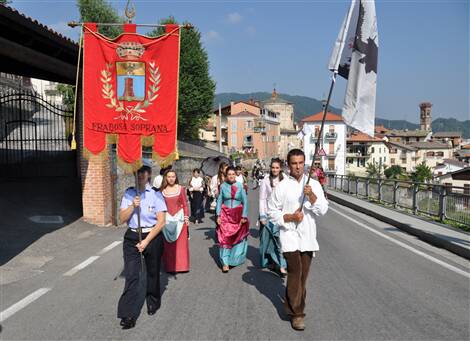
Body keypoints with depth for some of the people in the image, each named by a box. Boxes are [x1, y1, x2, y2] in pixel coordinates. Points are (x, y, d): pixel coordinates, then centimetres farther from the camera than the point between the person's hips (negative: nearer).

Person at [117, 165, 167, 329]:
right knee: (131, 275, -5)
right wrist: (132, 206, -18)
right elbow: (122, 218, 0)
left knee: (152, 272, 15)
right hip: (132, 237, 2)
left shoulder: (155, 194, -8)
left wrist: (146, 241, -12)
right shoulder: (129, 193, 1)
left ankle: (153, 303, 39)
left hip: (153, 237, -1)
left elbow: (161, 222, -10)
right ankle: (129, 315, 1)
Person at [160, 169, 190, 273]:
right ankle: (170, 266, 12)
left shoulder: (180, 188, 1)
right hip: (167, 218, 1)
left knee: (181, 241, 3)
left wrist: (186, 217, -2)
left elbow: (185, 204, 2)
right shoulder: (162, 190, 2)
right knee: (168, 243, 3)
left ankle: (182, 265, 15)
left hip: (179, 217, 0)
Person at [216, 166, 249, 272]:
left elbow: (245, 201, -3)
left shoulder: (240, 186, -2)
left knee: (238, 237, 8)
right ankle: (225, 262, -1)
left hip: (238, 215, 0)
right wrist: (218, 215, -5)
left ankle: (236, 259, 27)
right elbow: (219, 201, 2)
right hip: (225, 215, 0)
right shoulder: (223, 186, 0)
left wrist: (244, 216, -8)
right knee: (225, 237, -5)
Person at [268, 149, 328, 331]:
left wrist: (312, 196, -20)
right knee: (295, 272, -10)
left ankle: (293, 304, 33)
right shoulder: (281, 186, -4)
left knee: (303, 274, 12)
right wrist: (290, 217, -15)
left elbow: (323, 210, -3)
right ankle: (297, 313, 4)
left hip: (308, 235, 4)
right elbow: (272, 212, -1)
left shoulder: (314, 184, 3)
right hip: (290, 234, -3)